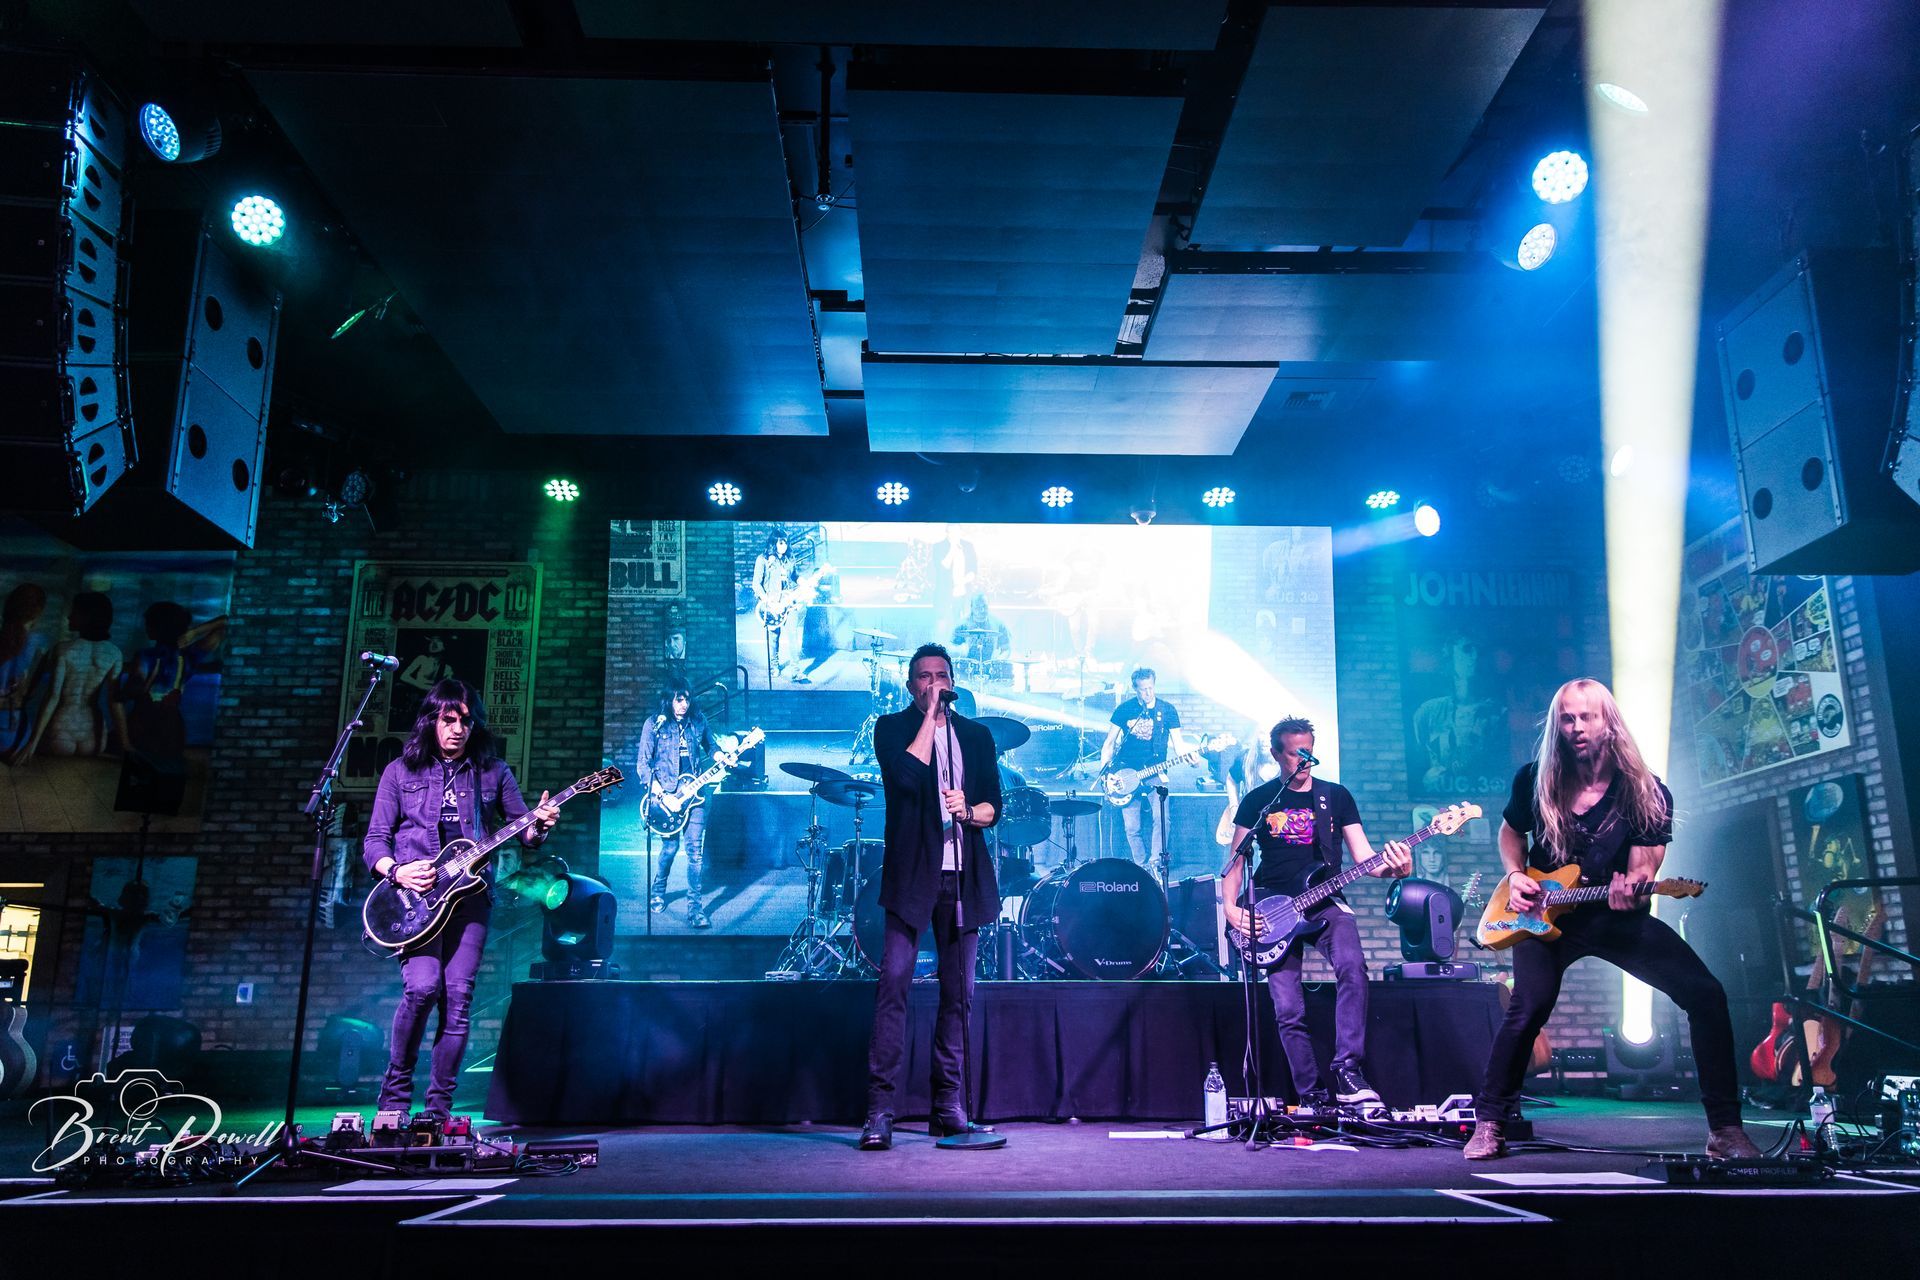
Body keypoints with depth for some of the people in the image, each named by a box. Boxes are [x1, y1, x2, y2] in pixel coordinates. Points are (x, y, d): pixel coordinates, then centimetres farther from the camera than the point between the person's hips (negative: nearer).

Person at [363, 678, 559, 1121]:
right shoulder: (401, 772, 9)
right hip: (415, 894, -1)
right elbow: (374, 840, 8)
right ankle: (396, 1089, 1)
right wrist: (396, 871, -12)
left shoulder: (493, 772, 12)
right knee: (423, 986, -20)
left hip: (469, 894, 1)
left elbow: (521, 830, 10)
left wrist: (539, 826, -13)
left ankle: (439, 1109, 5)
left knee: (458, 998, -6)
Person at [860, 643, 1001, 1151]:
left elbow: (995, 806, 12)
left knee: (958, 991, 6)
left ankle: (948, 1105, 15)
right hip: (912, 873, -4)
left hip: (964, 876, 4)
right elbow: (907, 775, -14)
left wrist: (970, 810, -9)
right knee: (893, 982, -12)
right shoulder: (892, 728, 6)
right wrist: (930, 716, -8)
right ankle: (879, 1109, -10)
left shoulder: (976, 736, 16)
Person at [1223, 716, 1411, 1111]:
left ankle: (1348, 1072, -26)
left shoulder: (1336, 796, 9)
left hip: (1325, 902, 0)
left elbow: (1363, 856, 3)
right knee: (1288, 1011, -6)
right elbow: (1236, 860, 10)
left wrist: (1390, 867, -19)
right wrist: (1230, 907, -5)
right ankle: (1312, 1097, 6)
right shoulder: (1258, 801, 8)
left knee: (1352, 966, -30)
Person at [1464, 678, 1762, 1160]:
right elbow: (1511, 831, 15)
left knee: (1706, 995, -14)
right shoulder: (1535, 779, -3)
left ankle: (1725, 1129, 0)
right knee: (1530, 1005, -25)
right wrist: (1516, 876, -3)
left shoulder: (1648, 794, -7)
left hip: (1616, 916, 1)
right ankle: (1490, 1123, -10)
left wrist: (1631, 891, -35)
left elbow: (1641, 872, -11)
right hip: (1544, 913, -1)